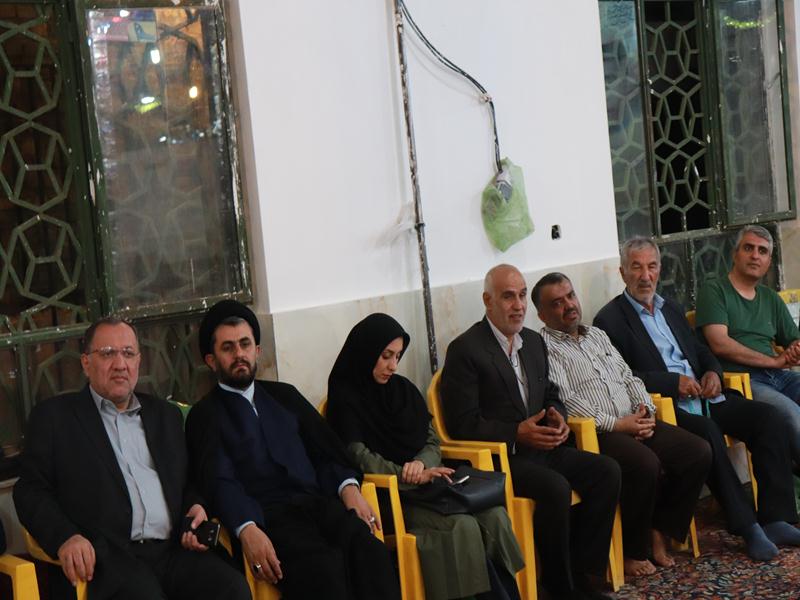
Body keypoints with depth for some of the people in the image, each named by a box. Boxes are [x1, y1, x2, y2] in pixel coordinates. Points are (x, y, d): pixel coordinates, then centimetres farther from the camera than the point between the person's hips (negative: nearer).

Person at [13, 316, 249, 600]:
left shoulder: (166, 415, 25)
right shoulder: (53, 416, 12)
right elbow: (30, 490, 5)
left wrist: (195, 508, 5)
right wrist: (65, 537, -13)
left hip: (174, 551, 4)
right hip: (106, 556, -4)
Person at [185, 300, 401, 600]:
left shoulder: (284, 395, 26)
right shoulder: (204, 415, 12)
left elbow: (326, 448, 19)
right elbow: (219, 482, -4)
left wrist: (348, 486, -4)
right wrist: (248, 530, -23)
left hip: (318, 503, 4)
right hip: (266, 516, -4)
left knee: (369, 548, -30)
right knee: (323, 564, -36)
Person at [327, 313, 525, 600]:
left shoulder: (404, 388, 14)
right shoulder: (346, 398, -4)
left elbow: (432, 441, 12)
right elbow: (360, 457, -12)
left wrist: (422, 464, -11)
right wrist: (410, 476, -21)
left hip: (424, 482, 6)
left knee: (494, 515, -21)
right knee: (463, 526, -29)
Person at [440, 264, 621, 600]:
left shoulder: (533, 341, 15)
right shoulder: (465, 350, -10)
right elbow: (462, 425, -14)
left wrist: (557, 416, 1)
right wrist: (517, 433, -21)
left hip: (541, 447, 8)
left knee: (607, 471, -11)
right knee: (556, 488, -31)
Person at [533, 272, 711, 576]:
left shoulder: (598, 335, 24)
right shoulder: (544, 347, -1)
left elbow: (629, 378, 22)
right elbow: (563, 401, -12)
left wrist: (645, 411, 1)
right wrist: (616, 424, -14)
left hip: (634, 423, 8)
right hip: (594, 434, -8)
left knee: (699, 451, -11)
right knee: (646, 463, -33)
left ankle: (658, 531, 0)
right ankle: (632, 551, -12)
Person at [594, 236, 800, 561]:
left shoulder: (672, 309, 23)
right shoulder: (610, 320, 0)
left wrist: (712, 372, 4)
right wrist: (674, 382, -15)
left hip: (703, 398, 7)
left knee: (769, 418, -14)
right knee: (708, 432, -35)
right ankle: (747, 526, -25)